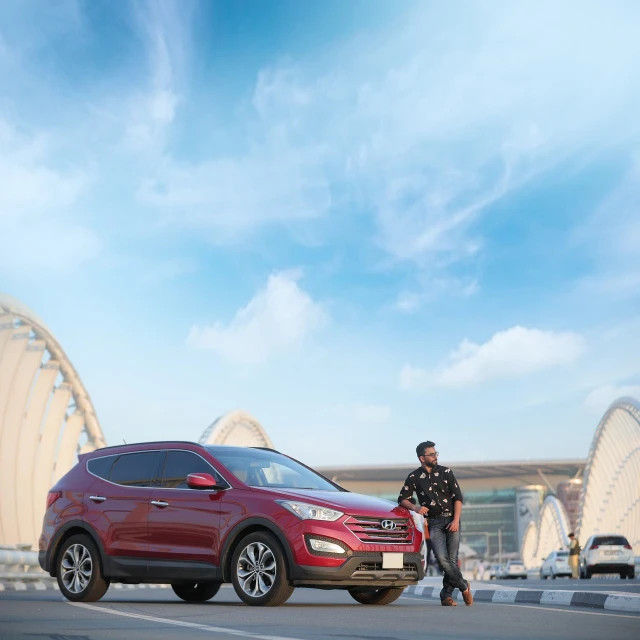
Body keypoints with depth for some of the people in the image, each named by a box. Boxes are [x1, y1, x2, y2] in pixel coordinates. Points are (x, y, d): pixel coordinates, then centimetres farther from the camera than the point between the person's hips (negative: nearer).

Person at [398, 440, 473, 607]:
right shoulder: (414, 478, 6)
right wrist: (415, 507, -13)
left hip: (452, 520, 1)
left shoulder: (446, 472, 7)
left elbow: (457, 497, 4)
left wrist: (456, 520, -7)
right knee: (442, 558, -16)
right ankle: (464, 587, 3)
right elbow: (402, 499, 8)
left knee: (452, 559, -5)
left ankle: (446, 595, 10)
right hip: (434, 523, -1)